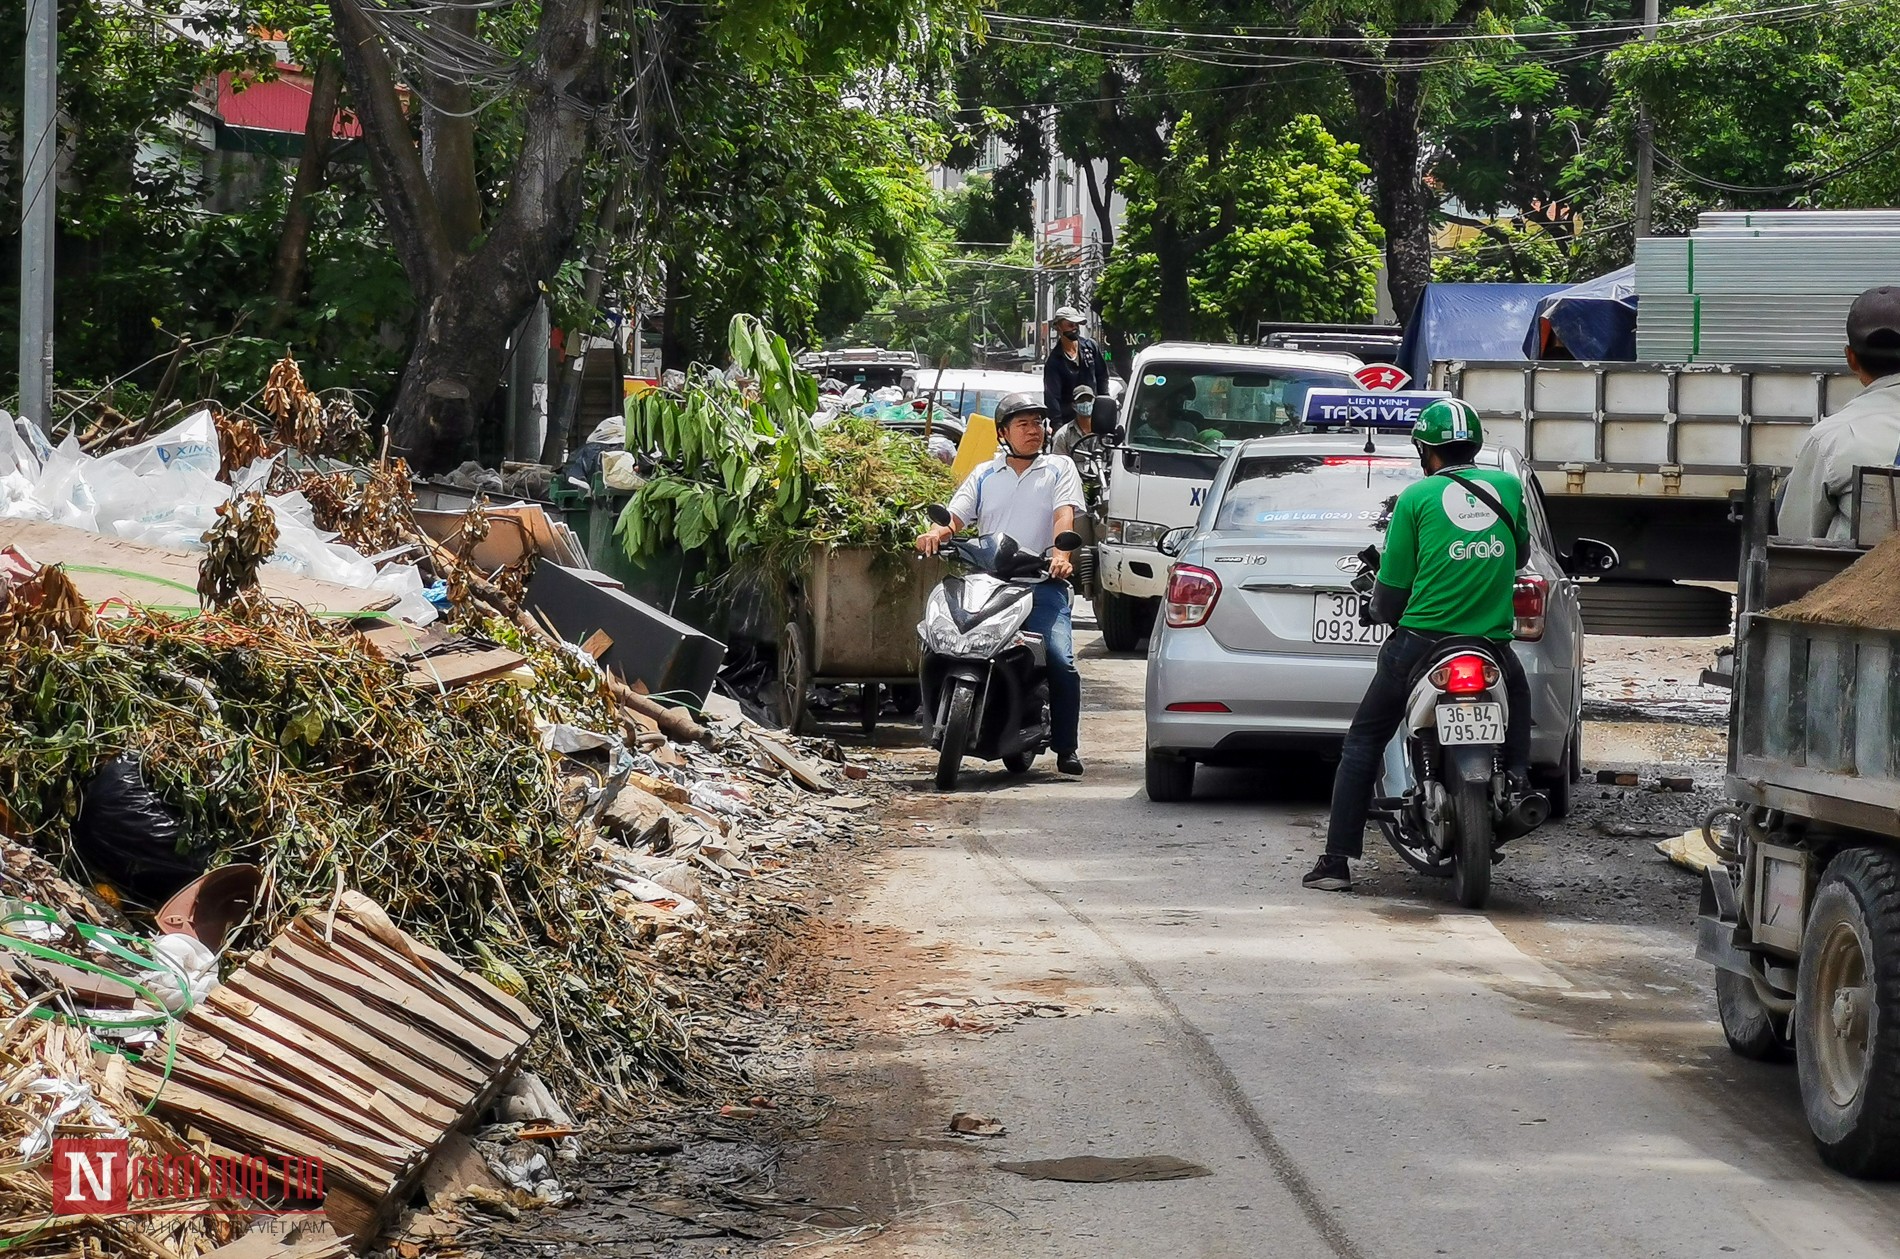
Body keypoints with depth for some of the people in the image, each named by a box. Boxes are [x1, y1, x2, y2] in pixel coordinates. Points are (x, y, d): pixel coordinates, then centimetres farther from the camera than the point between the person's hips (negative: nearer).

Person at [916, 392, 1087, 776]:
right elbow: (956, 515, 9)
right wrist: (936, 533, -16)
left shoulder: (1059, 470, 16)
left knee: (1061, 662, -20)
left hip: (1042, 583, -2)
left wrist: (1060, 555, -22)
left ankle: (1066, 747, -8)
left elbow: (1064, 516, -2)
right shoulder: (984, 476, 22)